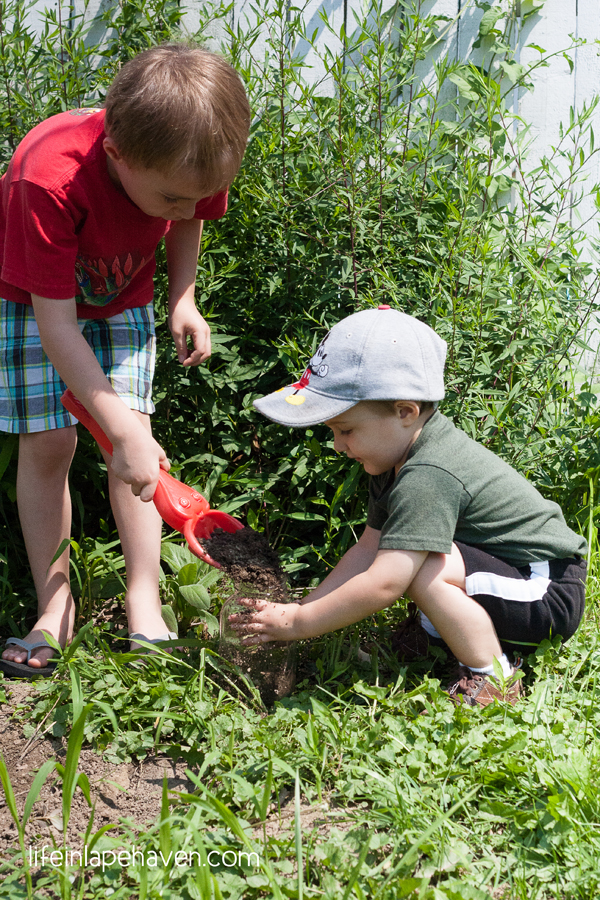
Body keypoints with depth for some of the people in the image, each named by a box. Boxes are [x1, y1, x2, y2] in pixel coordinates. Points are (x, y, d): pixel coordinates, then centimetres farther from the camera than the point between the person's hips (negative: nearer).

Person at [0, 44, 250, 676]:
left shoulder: (186, 163, -27)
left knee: (132, 430, -8)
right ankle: (54, 607, 4)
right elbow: (56, 323, -37)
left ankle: (144, 606, -2)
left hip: (121, 297, 3)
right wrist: (124, 433, -38)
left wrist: (183, 302, -12)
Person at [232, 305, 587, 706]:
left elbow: (382, 586, -32)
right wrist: (300, 609, -1)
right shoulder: (397, 456, 3)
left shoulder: (427, 478, -29)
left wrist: (297, 624, -21)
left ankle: (491, 676, -11)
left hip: (549, 596, -10)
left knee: (425, 566, -28)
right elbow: (369, 547, 5)